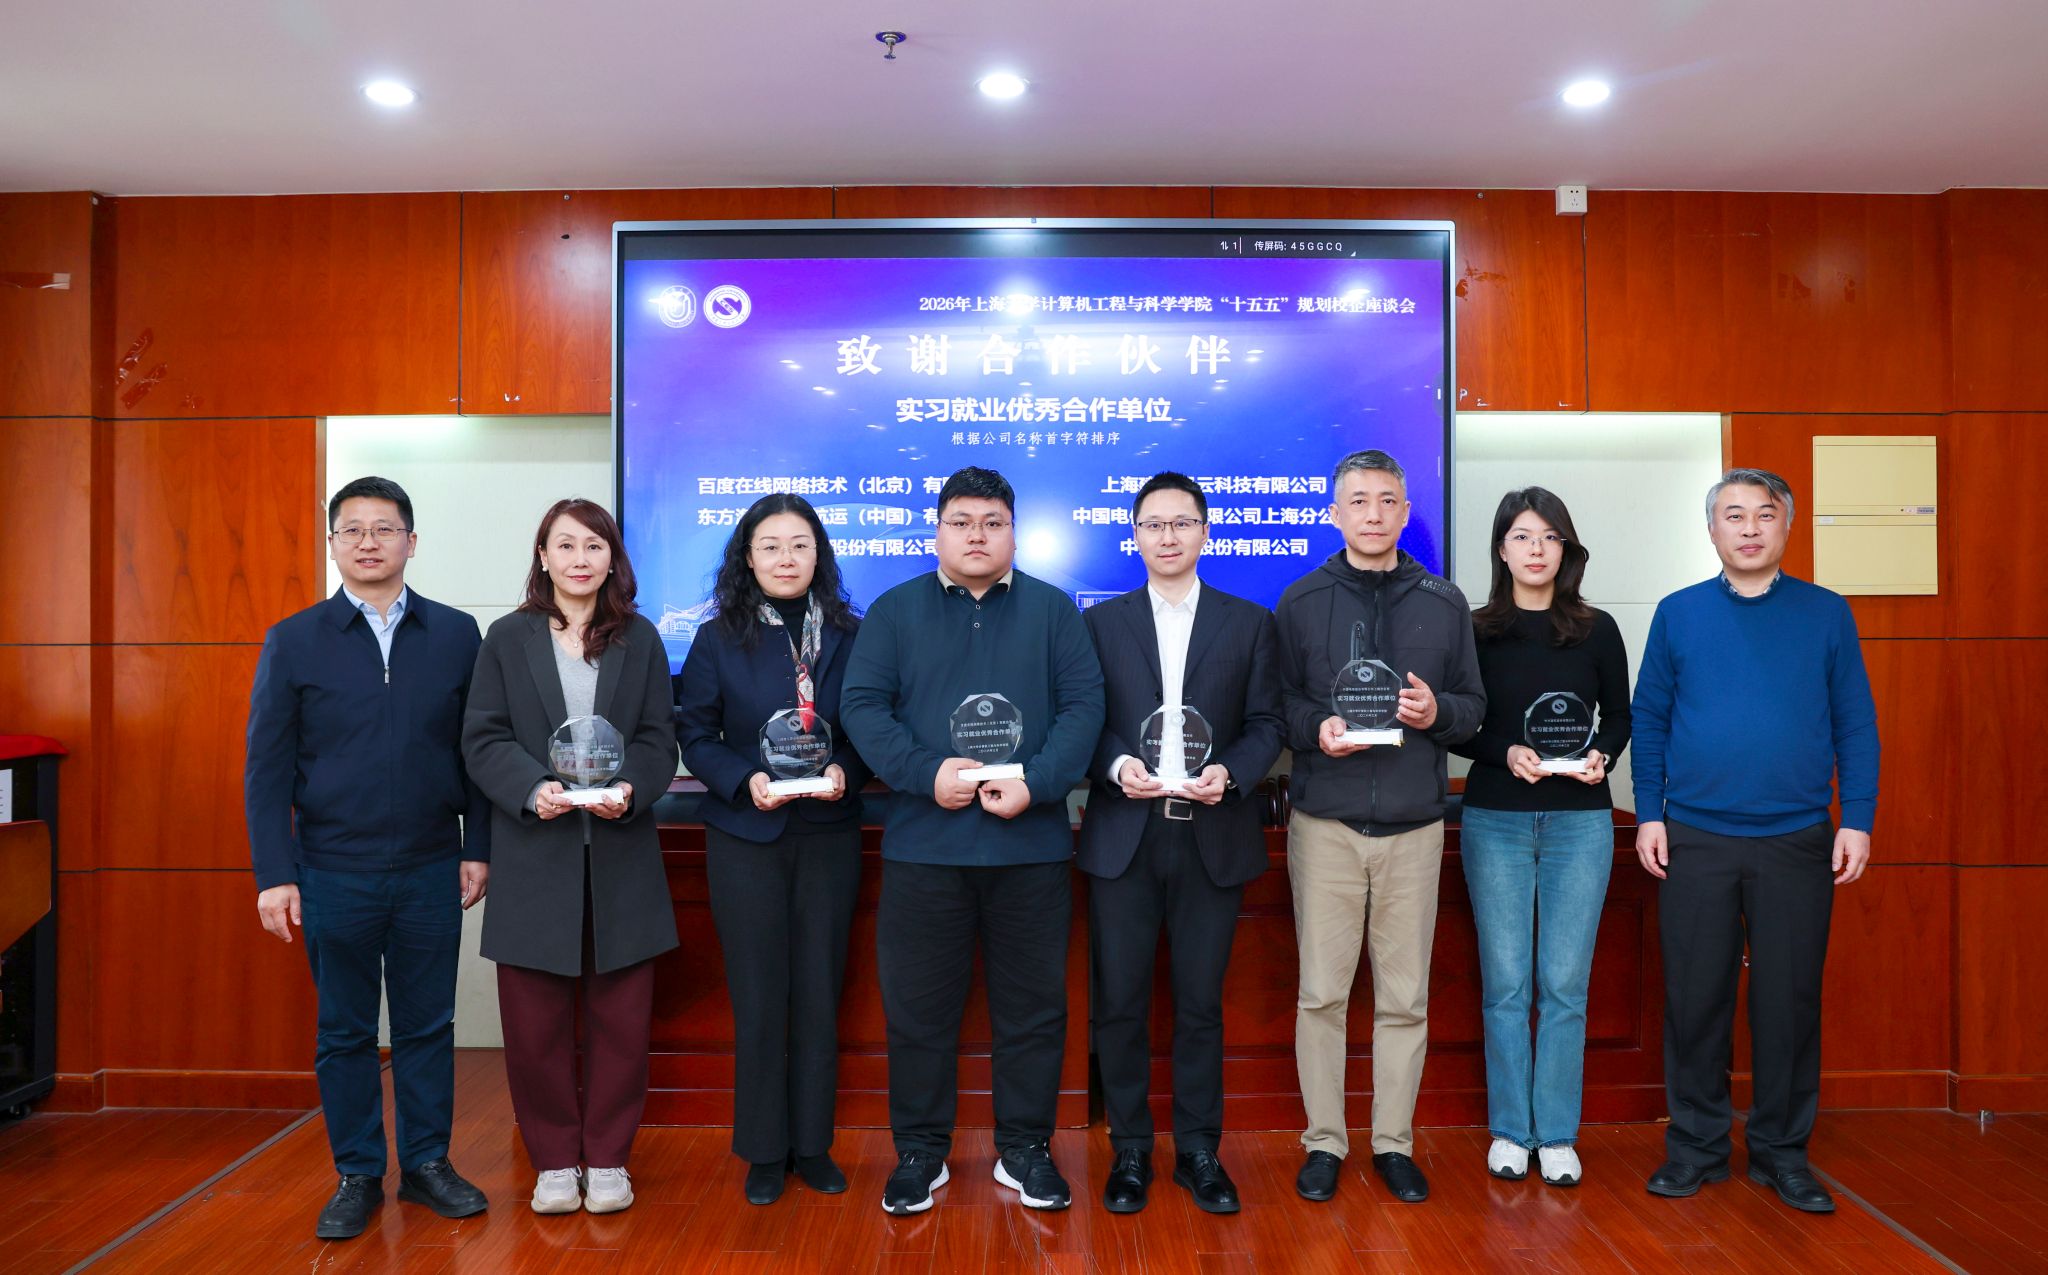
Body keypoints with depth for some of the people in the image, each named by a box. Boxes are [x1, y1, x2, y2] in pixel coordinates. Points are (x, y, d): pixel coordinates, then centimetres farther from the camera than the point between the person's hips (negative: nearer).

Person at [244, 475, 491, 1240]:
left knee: (428, 1025, 10)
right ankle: (357, 1177, 25)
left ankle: (426, 1164, 25)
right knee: (344, 1032, 11)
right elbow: (267, 767, 0)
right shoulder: (293, 641, 1)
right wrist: (274, 874, -5)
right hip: (334, 875, 0)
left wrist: (478, 848, 0)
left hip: (431, 871, 1)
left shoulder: (456, 634, 3)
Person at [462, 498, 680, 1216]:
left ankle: (607, 1157, 23)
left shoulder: (640, 639, 7)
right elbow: (484, 739, -1)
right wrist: (534, 789, -19)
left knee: (621, 1014, 7)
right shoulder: (508, 638, 5)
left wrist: (628, 789, -17)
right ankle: (554, 1161, 23)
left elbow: (659, 738, 3)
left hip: (621, 854, 1)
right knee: (534, 1018, 5)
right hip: (535, 854, 0)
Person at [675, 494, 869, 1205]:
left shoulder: (848, 636, 2)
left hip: (829, 835, 1)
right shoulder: (718, 640, 1)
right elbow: (696, 736, 0)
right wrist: (745, 779, -16)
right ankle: (764, 1152, 21)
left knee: (819, 993, 9)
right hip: (746, 837, -1)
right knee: (759, 998, 6)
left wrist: (845, 770, -16)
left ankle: (813, 1144, 23)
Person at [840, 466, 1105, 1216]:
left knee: (1033, 1005, 10)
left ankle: (1025, 1150, 26)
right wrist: (927, 774, -16)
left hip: (1032, 843, 1)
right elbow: (862, 704, -2)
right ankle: (920, 1152, 25)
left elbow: (1083, 704, -1)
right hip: (923, 844, 0)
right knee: (918, 1005, 8)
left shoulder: (1053, 610, 7)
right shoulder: (894, 611, 7)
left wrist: (1036, 784, -16)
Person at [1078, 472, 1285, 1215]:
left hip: (1212, 838, 0)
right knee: (1120, 1002, 5)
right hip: (1122, 838, 0)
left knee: (1200, 1003, 8)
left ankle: (1198, 1151, 22)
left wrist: (1230, 773, -14)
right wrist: (1116, 765, -16)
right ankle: (1130, 1150, 19)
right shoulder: (1101, 622, 8)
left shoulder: (1249, 622, 8)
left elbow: (1265, 724, 3)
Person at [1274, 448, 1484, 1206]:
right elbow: (1277, 706, 4)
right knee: (1321, 992, 3)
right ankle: (1324, 1142, 18)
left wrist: (1436, 712, -11)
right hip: (1326, 821, -1)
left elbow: (1473, 707, 10)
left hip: (1414, 823, 2)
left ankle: (1394, 1143, 22)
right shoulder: (1301, 600, 4)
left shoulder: (1445, 603, 9)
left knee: (1405, 996, 7)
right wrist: (1316, 728, -16)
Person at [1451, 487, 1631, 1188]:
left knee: (1565, 983, 2)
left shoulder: (1597, 630, 6)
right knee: (1505, 983, 3)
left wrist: (1601, 756, -8)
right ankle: (1510, 1130, 16)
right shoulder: (1474, 631, 2)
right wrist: (1506, 753, -14)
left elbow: (1619, 715, 12)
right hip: (1495, 819, -1)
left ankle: (1557, 1135, 15)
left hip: (1579, 820, 1)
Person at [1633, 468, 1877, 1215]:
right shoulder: (1678, 614, 4)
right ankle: (1697, 1145, 20)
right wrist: (1649, 814, -2)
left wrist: (1857, 821, -4)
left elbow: (1856, 725, 3)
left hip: (1798, 842, 0)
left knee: (1790, 998, 8)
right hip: (1695, 839, 0)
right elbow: (1649, 718, 4)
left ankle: (1782, 1152, 23)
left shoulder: (1827, 614, 3)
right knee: (1695, 996, 7)